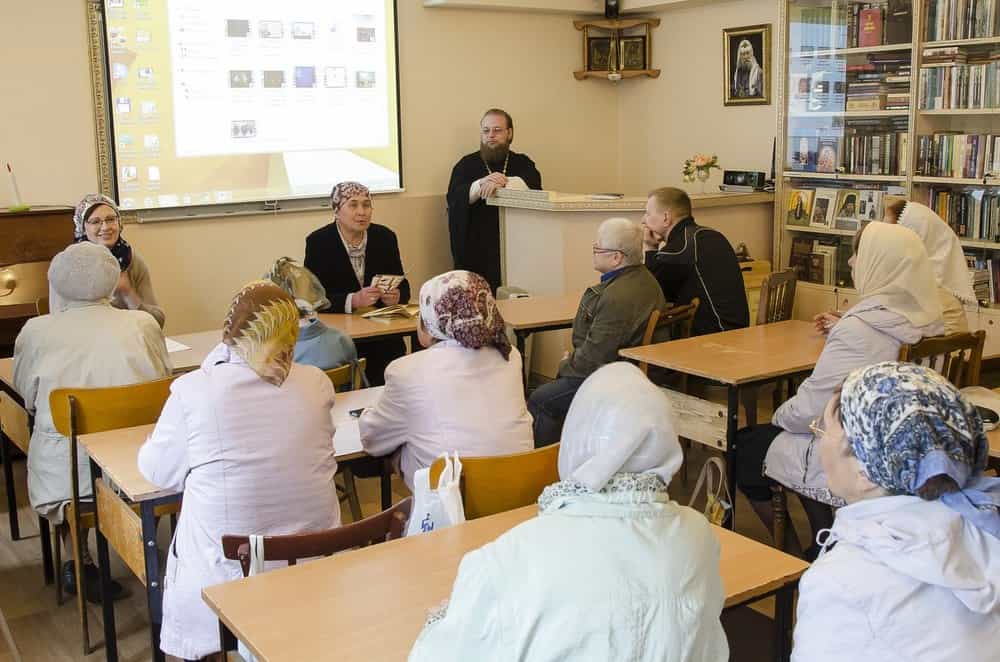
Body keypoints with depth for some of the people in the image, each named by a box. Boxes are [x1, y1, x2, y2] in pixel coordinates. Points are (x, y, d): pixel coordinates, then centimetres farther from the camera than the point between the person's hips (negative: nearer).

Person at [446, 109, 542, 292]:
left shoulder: (521, 162, 15)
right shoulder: (467, 164, 12)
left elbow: (533, 182, -7)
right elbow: (454, 198, -5)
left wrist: (503, 182, -24)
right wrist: (482, 184, -22)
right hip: (476, 246, 0)